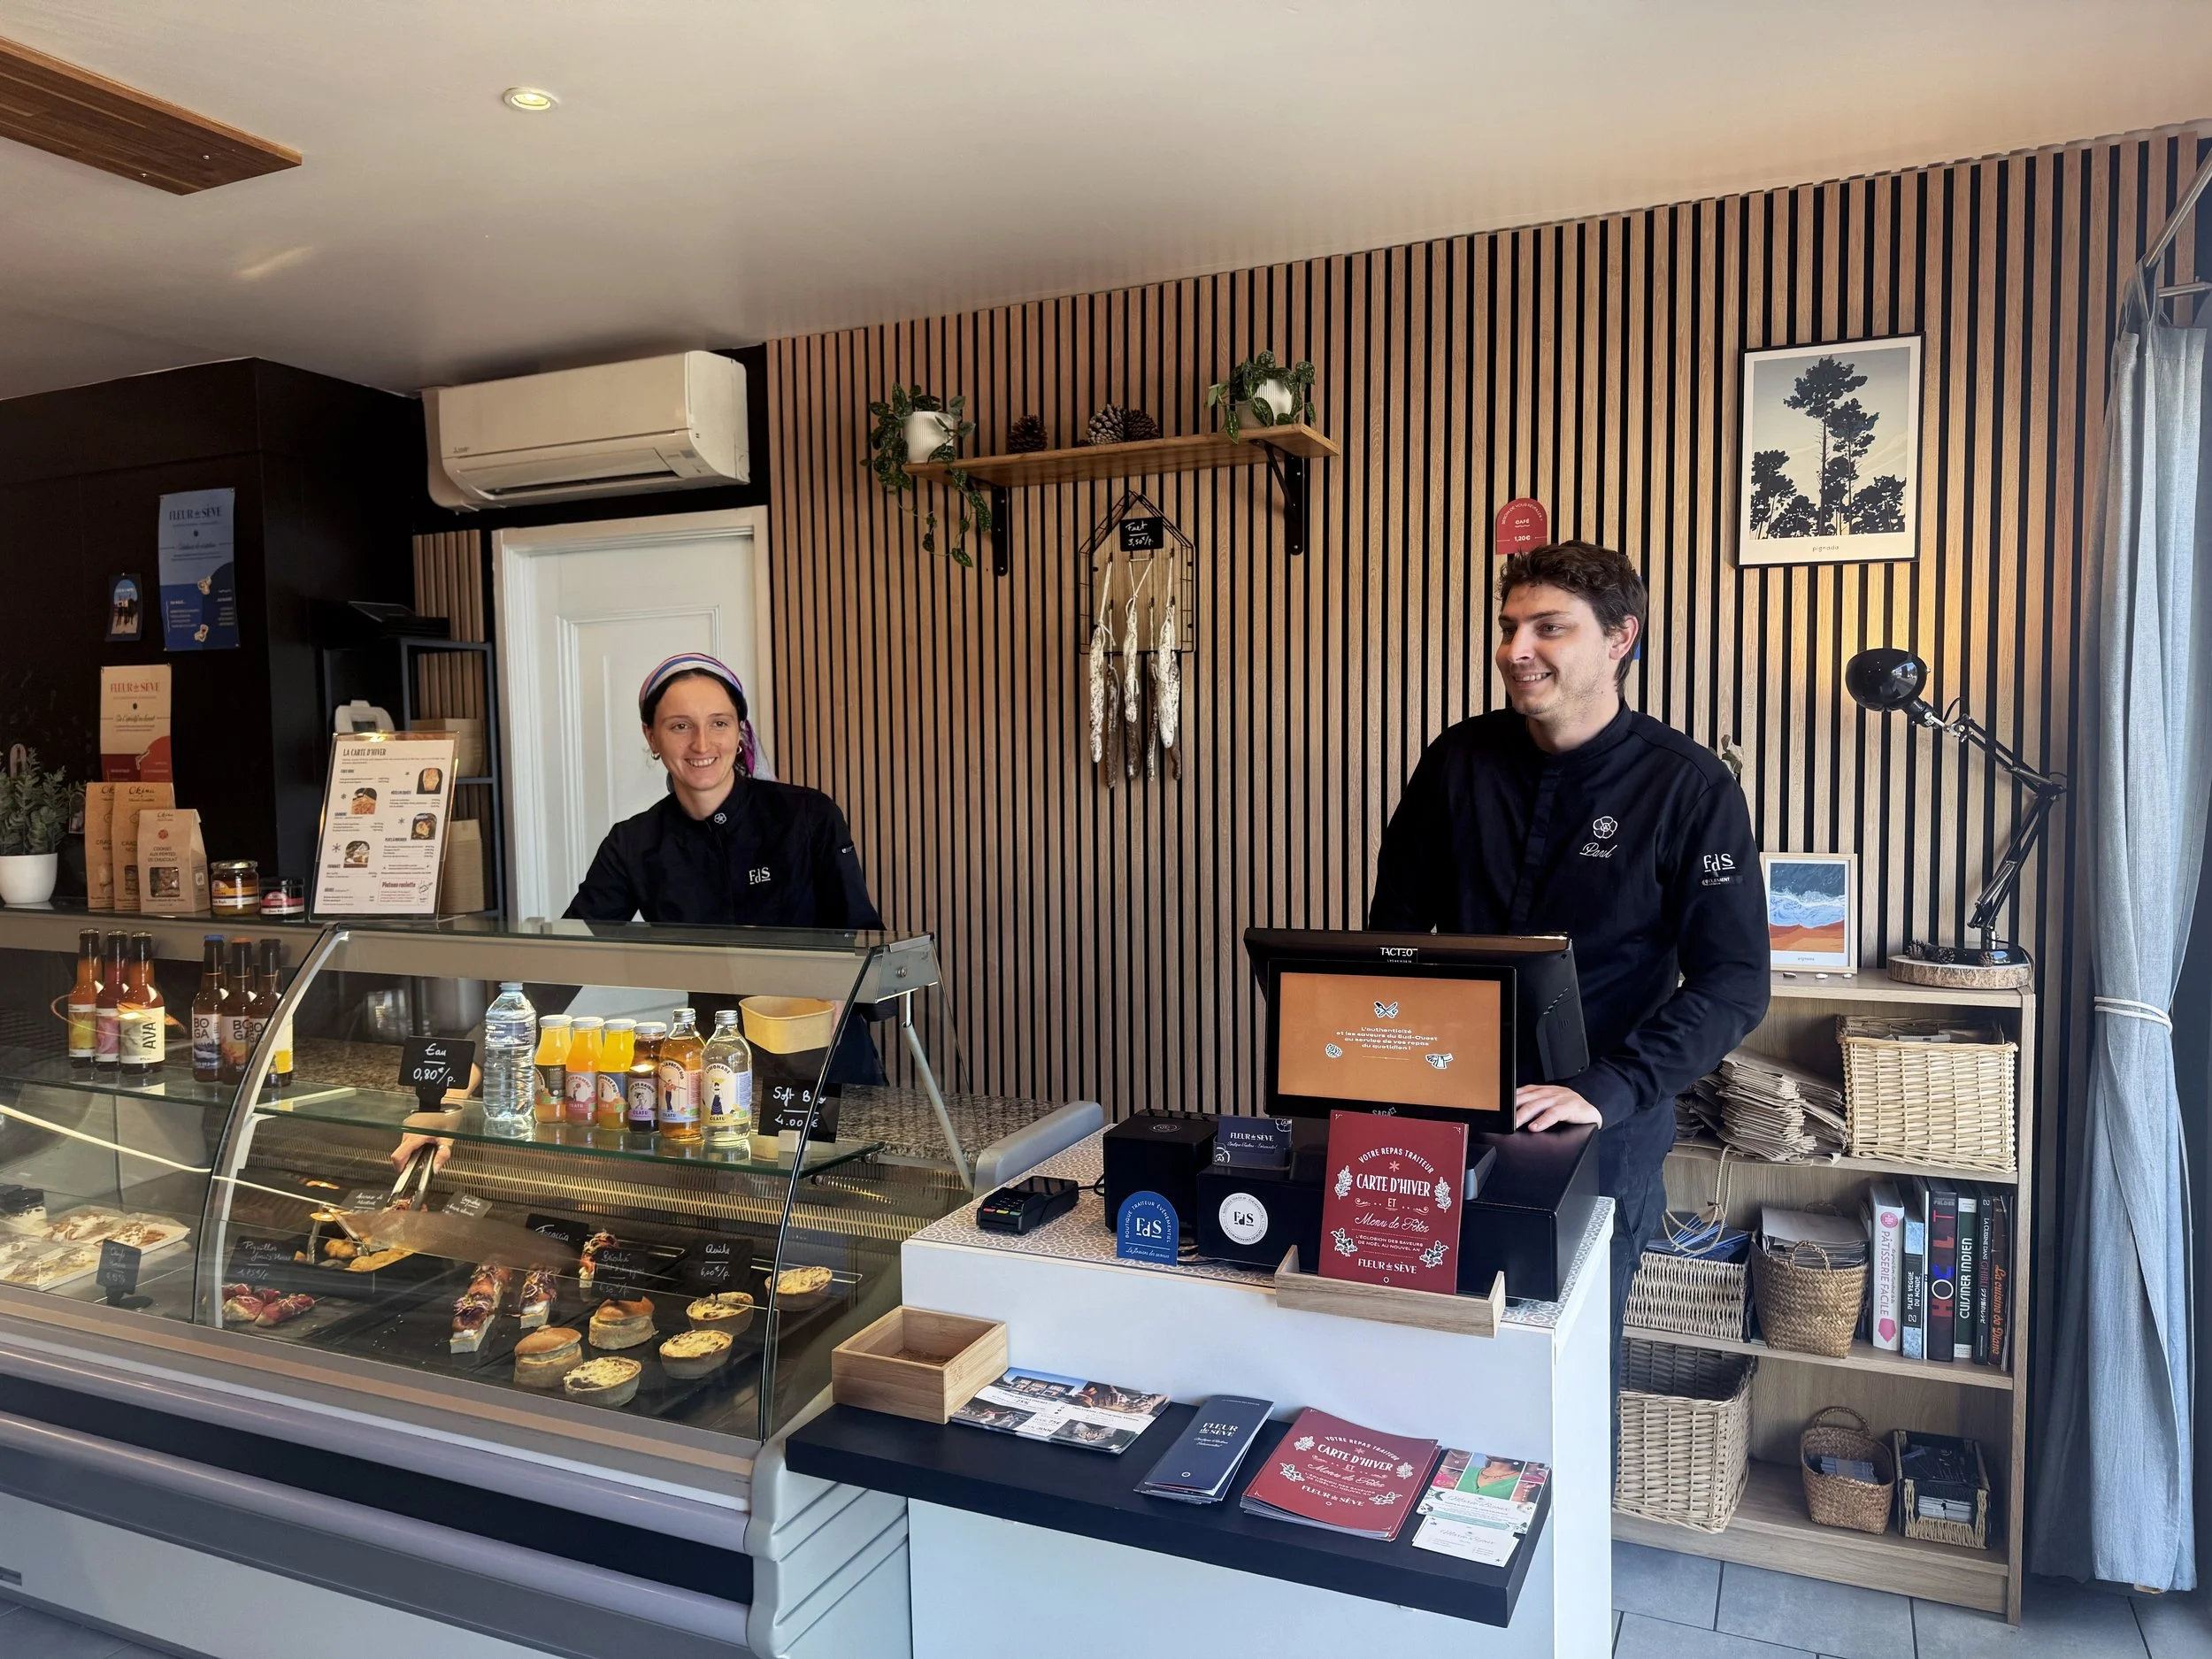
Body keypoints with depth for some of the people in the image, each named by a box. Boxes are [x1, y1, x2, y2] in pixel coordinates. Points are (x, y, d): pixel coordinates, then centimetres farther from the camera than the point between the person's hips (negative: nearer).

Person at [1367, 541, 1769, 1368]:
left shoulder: (1690, 789, -11)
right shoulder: (1461, 759, -1)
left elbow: (1734, 981, -14)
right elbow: (1396, 922, 7)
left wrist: (1607, 1091, -25)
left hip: (1604, 1130, -3)